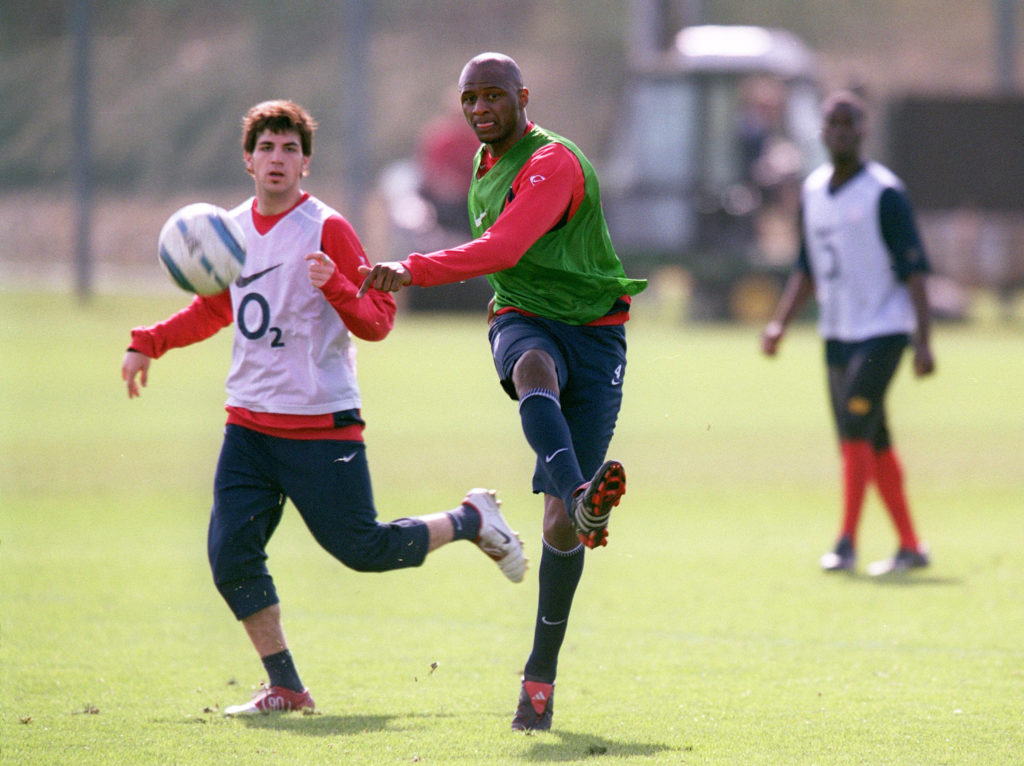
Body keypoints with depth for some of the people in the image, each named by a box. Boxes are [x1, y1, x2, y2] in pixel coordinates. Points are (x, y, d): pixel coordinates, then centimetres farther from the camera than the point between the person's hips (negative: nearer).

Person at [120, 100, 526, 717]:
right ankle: (285, 688, 6)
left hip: (322, 425, -5)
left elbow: (378, 321, -11)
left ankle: (471, 521, 25)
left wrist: (335, 287, -29)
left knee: (364, 549, -2)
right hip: (250, 424, 5)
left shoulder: (327, 230, -8)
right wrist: (150, 343, 22)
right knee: (231, 555, -6)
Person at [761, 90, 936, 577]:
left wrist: (922, 341, -17)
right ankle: (910, 546, 16)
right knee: (873, 445, 9)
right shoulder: (812, 191, 10)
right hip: (837, 334, 7)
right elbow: (807, 270, 19)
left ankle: (846, 543, -19)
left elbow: (913, 271, -11)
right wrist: (779, 324, 7)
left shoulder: (884, 193, -10)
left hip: (883, 330, -7)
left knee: (856, 429, -18)